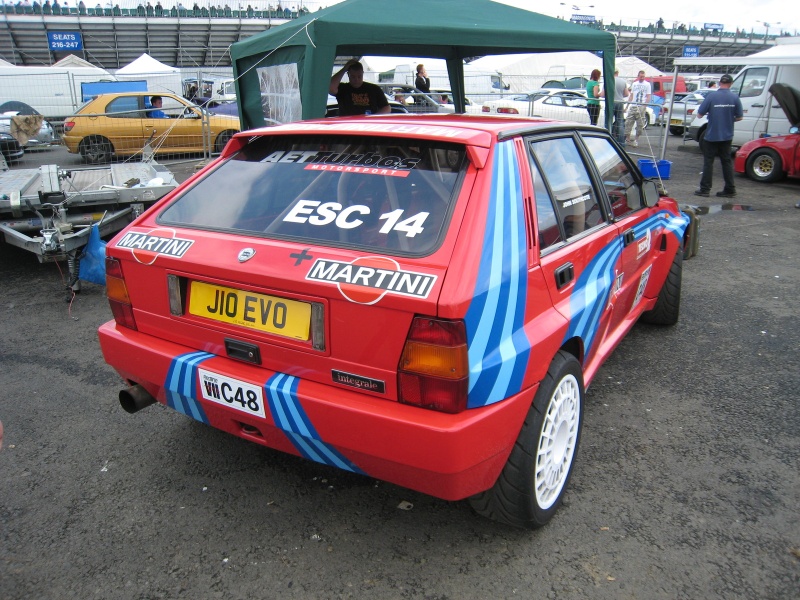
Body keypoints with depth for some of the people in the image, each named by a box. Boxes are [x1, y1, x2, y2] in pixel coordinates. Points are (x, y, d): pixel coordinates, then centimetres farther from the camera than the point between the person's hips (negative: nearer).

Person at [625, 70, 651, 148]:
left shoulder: (647, 84, 4)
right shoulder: (634, 84, 16)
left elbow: (648, 97, 0)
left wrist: (645, 106, -12)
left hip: (641, 107, -3)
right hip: (633, 106, 4)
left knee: (640, 124, -2)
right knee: (628, 122, 0)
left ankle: (636, 138, 5)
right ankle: (627, 137, 8)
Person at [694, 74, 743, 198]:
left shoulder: (711, 96, -11)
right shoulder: (735, 97, -3)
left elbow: (700, 114, -9)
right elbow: (739, 117, 0)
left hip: (712, 135, -3)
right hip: (727, 136, 3)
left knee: (708, 161, 4)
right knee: (726, 161, 10)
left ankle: (705, 189, 3)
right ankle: (730, 189, 12)